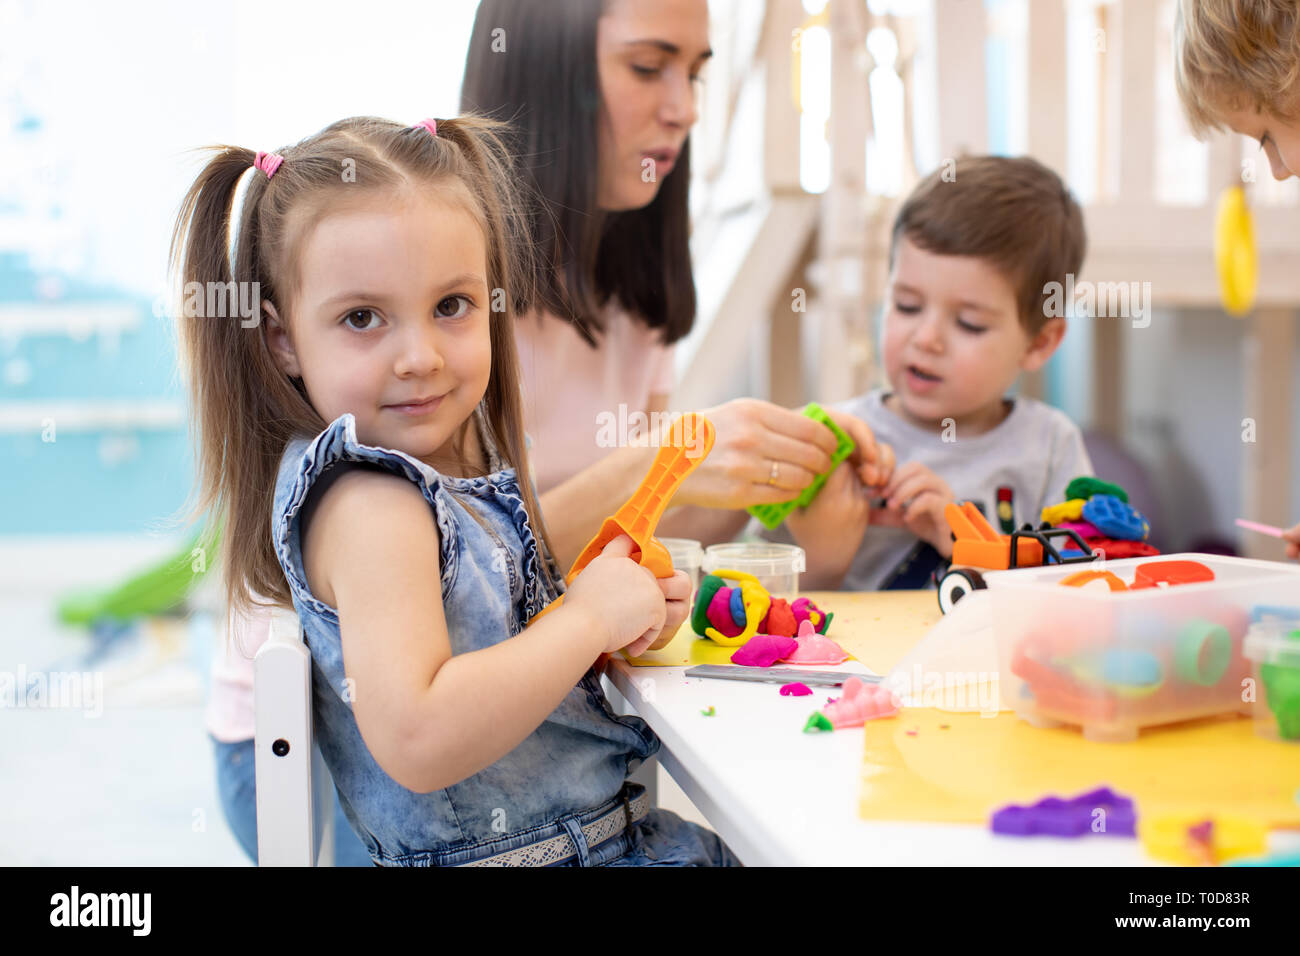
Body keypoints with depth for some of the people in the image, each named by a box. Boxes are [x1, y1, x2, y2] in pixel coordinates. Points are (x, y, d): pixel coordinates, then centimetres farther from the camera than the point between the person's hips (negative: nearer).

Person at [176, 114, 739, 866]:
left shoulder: (461, 466, 4)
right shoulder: (368, 508, -22)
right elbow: (417, 741, -32)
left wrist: (625, 621, -4)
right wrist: (590, 618, -23)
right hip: (502, 854, -8)